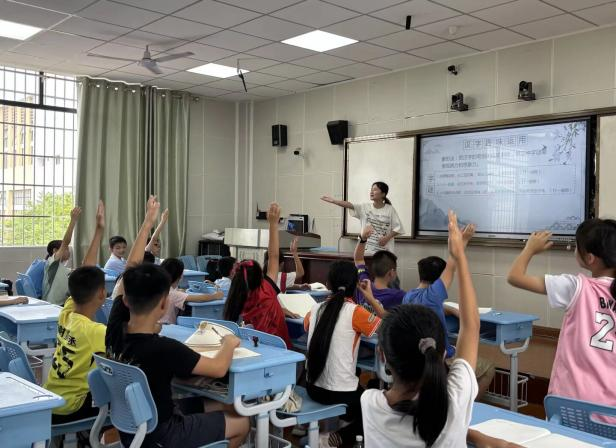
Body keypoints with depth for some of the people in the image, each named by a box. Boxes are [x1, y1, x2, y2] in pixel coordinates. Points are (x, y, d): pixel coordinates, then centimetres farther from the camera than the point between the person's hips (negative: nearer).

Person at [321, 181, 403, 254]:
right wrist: (333, 201, -24)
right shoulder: (365, 207, 1)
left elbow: (398, 228, 0)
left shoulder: (390, 209, -3)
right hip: (367, 250, 2)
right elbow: (350, 205, -12)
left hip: (385, 251, -2)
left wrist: (387, 238, -14)